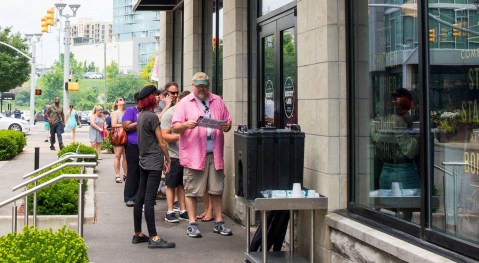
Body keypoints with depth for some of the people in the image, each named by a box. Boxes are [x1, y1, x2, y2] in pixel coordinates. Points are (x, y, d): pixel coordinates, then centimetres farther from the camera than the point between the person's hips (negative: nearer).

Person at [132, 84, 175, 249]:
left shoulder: (141, 115, 12)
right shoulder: (152, 117, -14)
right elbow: (161, 143, -11)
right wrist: (168, 159, 1)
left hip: (143, 161, 9)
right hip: (154, 163, -9)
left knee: (140, 198, 11)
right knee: (149, 200, -9)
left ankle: (138, 234, 18)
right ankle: (153, 238, -7)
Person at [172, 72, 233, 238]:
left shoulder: (217, 101, 14)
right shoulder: (185, 103, 2)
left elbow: (228, 122, 18)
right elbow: (174, 127, -2)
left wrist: (226, 126, -5)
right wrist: (186, 125, -22)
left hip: (214, 153, 3)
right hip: (193, 154, -3)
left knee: (217, 190, 8)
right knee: (191, 191, 0)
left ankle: (218, 222, 18)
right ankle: (192, 224, 8)